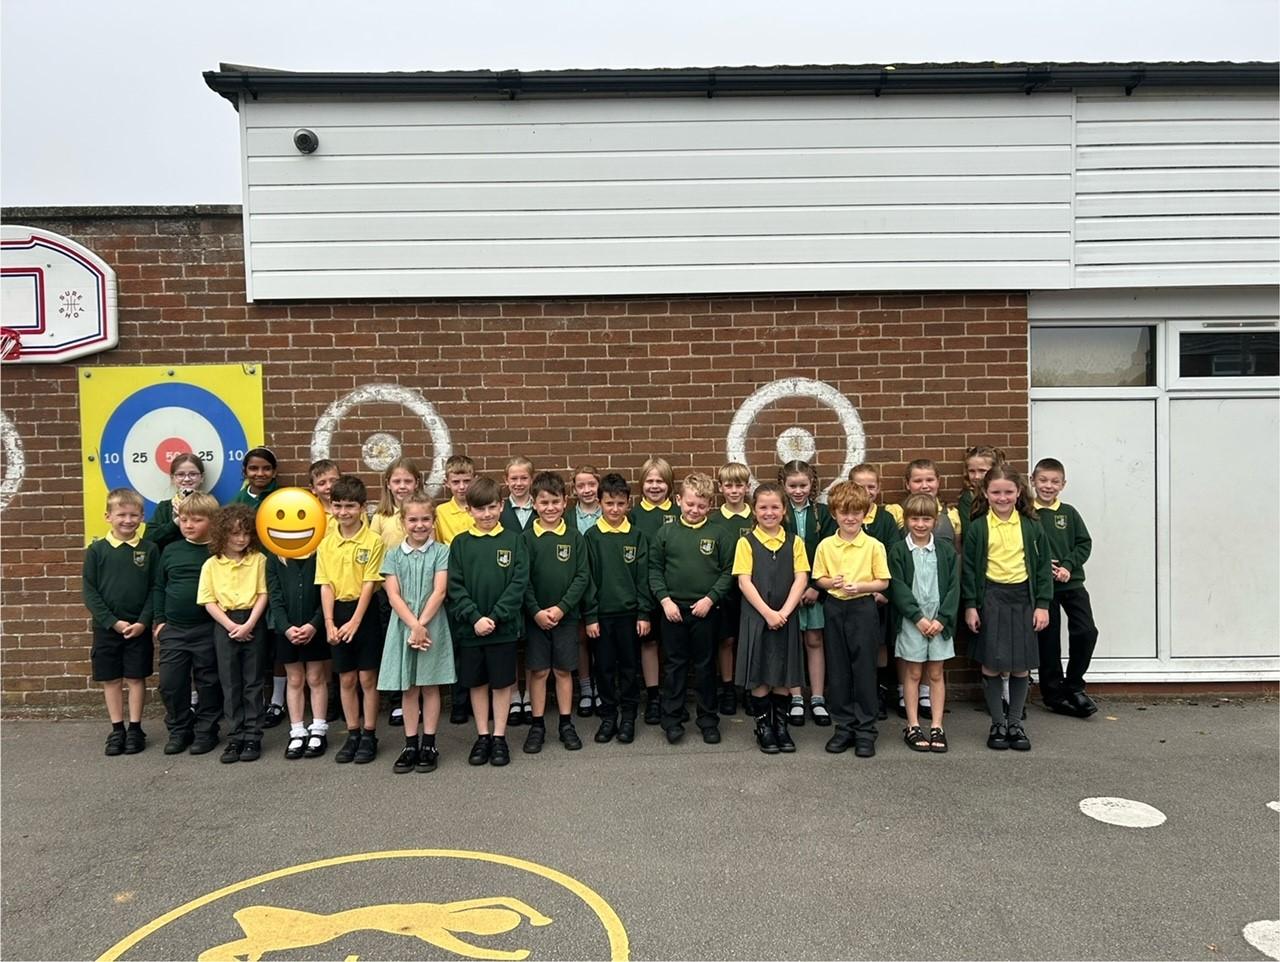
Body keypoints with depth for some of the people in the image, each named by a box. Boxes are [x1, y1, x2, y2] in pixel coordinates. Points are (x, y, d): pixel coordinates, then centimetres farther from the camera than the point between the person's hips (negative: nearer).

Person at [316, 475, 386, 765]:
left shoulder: (373, 541, -9)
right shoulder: (326, 543, 3)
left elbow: (369, 584, -11)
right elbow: (325, 586, 1)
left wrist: (355, 622, -15)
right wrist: (329, 623, -7)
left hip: (365, 612, -4)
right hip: (338, 613, 4)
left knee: (367, 678, 4)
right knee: (346, 679, 12)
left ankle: (369, 735, 16)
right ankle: (352, 734, 23)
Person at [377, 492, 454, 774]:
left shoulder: (441, 552, -1)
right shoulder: (393, 555, 4)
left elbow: (439, 592, -9)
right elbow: (393, 595, -5)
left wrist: (421, 625, -16)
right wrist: (413, 625, -16)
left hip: (433, 626, -2)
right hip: (403, 626, 2)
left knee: (430, 686, 6)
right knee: (408, 689, 8)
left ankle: (429, 745, 15)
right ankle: (411, 745, 18)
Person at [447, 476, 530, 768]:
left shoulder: (513, 540, -2)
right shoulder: (460, 544, 2)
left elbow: (519, 583, -8)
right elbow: (455, 587, -3)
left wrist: (495, 617, -15)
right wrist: (475, 618, -15)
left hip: (503, 627, -1)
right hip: (469, 627, 1)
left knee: (502, 682, 7)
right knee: (476, 683, 12)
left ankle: (499, 738, 20)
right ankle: (482, 736, 25)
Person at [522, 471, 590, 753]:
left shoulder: (574, 537, -1)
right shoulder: (527, 538, -3)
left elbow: (582, 576, -3)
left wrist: (562, 607, -12)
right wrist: (536, 611, -13)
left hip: (566, 615, 1)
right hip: (535, 616, 0)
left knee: (563, 670, 9)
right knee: (538, 670, 6)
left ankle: (566, 724, 20)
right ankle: (537, 725, 18)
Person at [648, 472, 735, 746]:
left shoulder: (718, 535, -1)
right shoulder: (665, 533, 1)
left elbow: (728, 571, -3)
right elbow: (655, 569, 2)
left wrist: (710, 598, -11)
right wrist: (664, 599, -8)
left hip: (705, 610, 0)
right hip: (673, 608, 1)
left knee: (705, 666, 10)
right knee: (674, 665, 9)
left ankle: (708, 720, 21)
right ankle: (672, 720, 18)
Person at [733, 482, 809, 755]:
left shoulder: (794, 542, 4)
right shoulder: (746, 543, -2)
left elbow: (801, 579, -3)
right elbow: (744, 582, -9)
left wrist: (783, 612, -13)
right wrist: (767, 613, -16)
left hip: (786, 617, 2)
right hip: (756, 616, -2)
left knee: (784, 675, 8)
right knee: (759, 674, 4)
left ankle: (781, 725, 22)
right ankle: (763, 727, 18)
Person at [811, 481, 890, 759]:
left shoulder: (874, 546, -5)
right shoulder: (825, 546, 2)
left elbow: (883, 582, -1)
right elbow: (819, 579, 8)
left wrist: (859, 586, -18)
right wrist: (831, 582, -13)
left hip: (863, 608, -3)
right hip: (834, 609, 3)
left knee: (864, 670, 2)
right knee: (837, 670, 8)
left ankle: (866, 730, 13)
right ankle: (844, 727, 21)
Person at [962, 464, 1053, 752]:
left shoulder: (1031, 526, 4)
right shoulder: (977, 527, -1)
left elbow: (1043, 566, 6)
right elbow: (969, 568, 1)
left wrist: (1042, 604, 1)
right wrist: (970, 605, -2)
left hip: (1023, 597, 2)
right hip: (991, 598, -1)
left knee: (1021, 665, 6)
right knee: (991, 664, 2)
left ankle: (1015, 722, 21)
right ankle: (997, 723, 17)